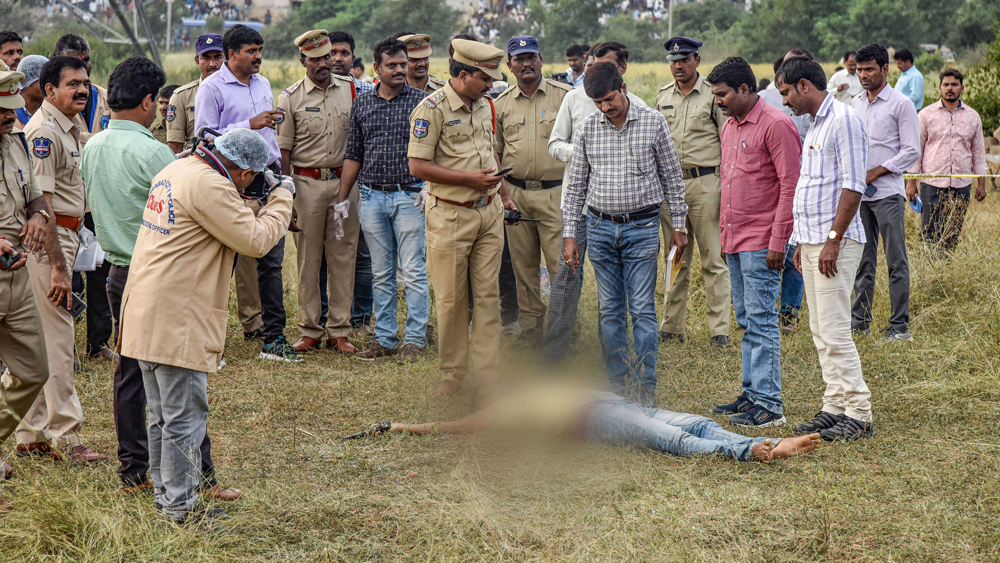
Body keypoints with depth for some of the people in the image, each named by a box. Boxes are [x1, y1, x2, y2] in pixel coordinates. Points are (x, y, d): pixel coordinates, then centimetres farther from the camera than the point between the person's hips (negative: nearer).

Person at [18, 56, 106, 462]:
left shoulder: (72, 126, 15)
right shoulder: (43, 131, -16)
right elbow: (40, 202, -21)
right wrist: (58, 266, -24)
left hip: (66, 236, 10)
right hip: (48, 242, -10)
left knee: (46, 338, 12)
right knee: (56, 338, -6)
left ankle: (33, 435, 17)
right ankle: (65, 435, -1)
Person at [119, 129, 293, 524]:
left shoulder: (176, 170, 11)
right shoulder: (209, 186, -19)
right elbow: (256, 240, -16)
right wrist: (282, 197, -3)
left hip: (145, 317, 10)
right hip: (177, 321, -10)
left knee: (162, 414, 18)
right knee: (185, 415, -2)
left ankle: (165, 495, 28)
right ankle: (181, 508, 3)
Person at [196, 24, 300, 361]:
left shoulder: (262, 84, 16)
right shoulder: (212, 88, -6)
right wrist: (250, 125, -16)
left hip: (266, 177, 6)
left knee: (271, 258, 4)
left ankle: (273, 336, 6)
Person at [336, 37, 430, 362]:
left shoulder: (421, 101, 0)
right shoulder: (362, 104, 9)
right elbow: (353, 154, 15)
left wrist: (429, 186, -14)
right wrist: (342, 198, 13)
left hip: (410, 196, -3)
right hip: (372, 197, 3)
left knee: (413, 271, -3)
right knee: (381, 273, 9)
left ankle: (415, 340, 4)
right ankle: (385, 338, 15)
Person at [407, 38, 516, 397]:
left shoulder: (485, 105, 11)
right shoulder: (432, 109, -12)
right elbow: (418, 166, -16)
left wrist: (503, 195, 20)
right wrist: (469, 178, -17)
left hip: (489, 213, 6)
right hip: (450, 216, -6)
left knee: (488, 295, 5)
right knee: (451, 299, 2)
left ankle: (487, 374, 10)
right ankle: (453, 373, 14)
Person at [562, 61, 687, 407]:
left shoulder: (653, 123, -2)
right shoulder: (588, 129, 4)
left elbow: (672, 177, 5)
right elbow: (576, 184, 9)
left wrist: (678, 225, 4)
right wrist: (569, 234, 5)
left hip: (642, 226, -3)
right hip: (600, 226, 3)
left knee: (642, 310, -4)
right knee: (610, 310, 7)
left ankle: (645, 388, 0)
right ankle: (619, 385, 15)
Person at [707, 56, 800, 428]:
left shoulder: (776, 125, -12)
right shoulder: (729, 126, 15)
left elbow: (791, 186, -15)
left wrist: (778, 241, -18)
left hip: (761, 242, -9)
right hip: (735, 241, 9)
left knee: (761, 320, -8)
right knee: (747, 320, 13)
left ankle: (769, 404, -5)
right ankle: (752, 394, 20)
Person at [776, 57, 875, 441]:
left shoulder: (844, 119, -12)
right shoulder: (816, 124, 19)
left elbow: (853, 185, -18)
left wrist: (833, 240, -21)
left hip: (835, 241, -10)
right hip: (813, 239, 10)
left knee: (834, 330, -11)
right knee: (821, 331, 10)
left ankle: (859, 414, -7)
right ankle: (835, 407, 15)